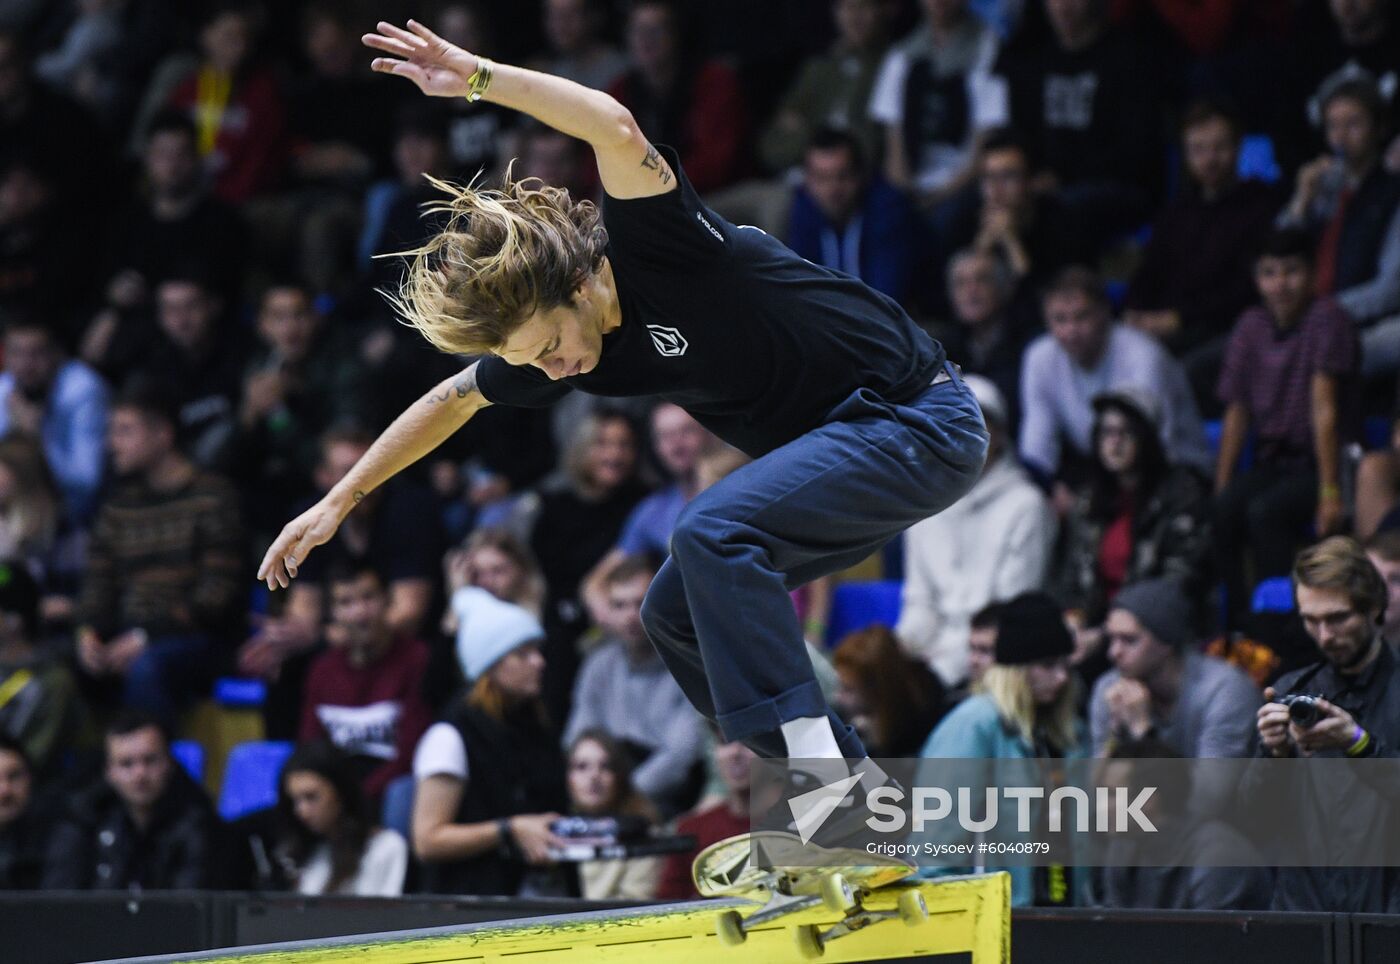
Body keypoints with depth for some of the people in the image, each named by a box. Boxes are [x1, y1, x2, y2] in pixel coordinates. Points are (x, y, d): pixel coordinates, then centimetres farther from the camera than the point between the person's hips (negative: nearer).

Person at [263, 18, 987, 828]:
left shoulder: (655, 246, -23)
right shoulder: (546, 340, 1)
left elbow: (616, 129, -43)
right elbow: (455, 399, 19)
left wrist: (477, 76, -43)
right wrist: (339, 501, 21)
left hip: (921, 421, -10)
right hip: (837, 447, 10)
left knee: (712, 533, -26)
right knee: (675, 613, 8)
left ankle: (815, 759, -28)